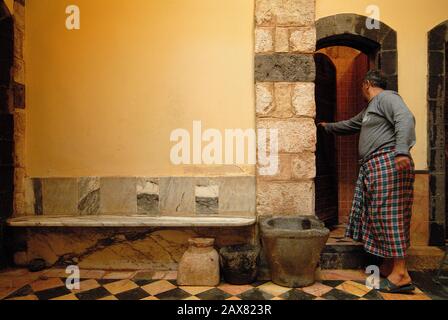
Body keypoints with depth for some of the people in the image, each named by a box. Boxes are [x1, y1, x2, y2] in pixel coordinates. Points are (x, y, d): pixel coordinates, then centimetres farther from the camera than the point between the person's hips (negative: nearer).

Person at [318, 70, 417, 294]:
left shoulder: (386, 97, -2)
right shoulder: (369, 110, 28)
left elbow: (405, 119, -18)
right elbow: (350, 125, 43)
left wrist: (402, 151, -30)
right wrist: (328, 127, 54)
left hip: (387, 163, -10)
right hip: (373, 166, 10)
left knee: (389, 215, -11)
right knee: (378, 215, 8)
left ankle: (401, 274, -6)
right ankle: (387, 267, 15)